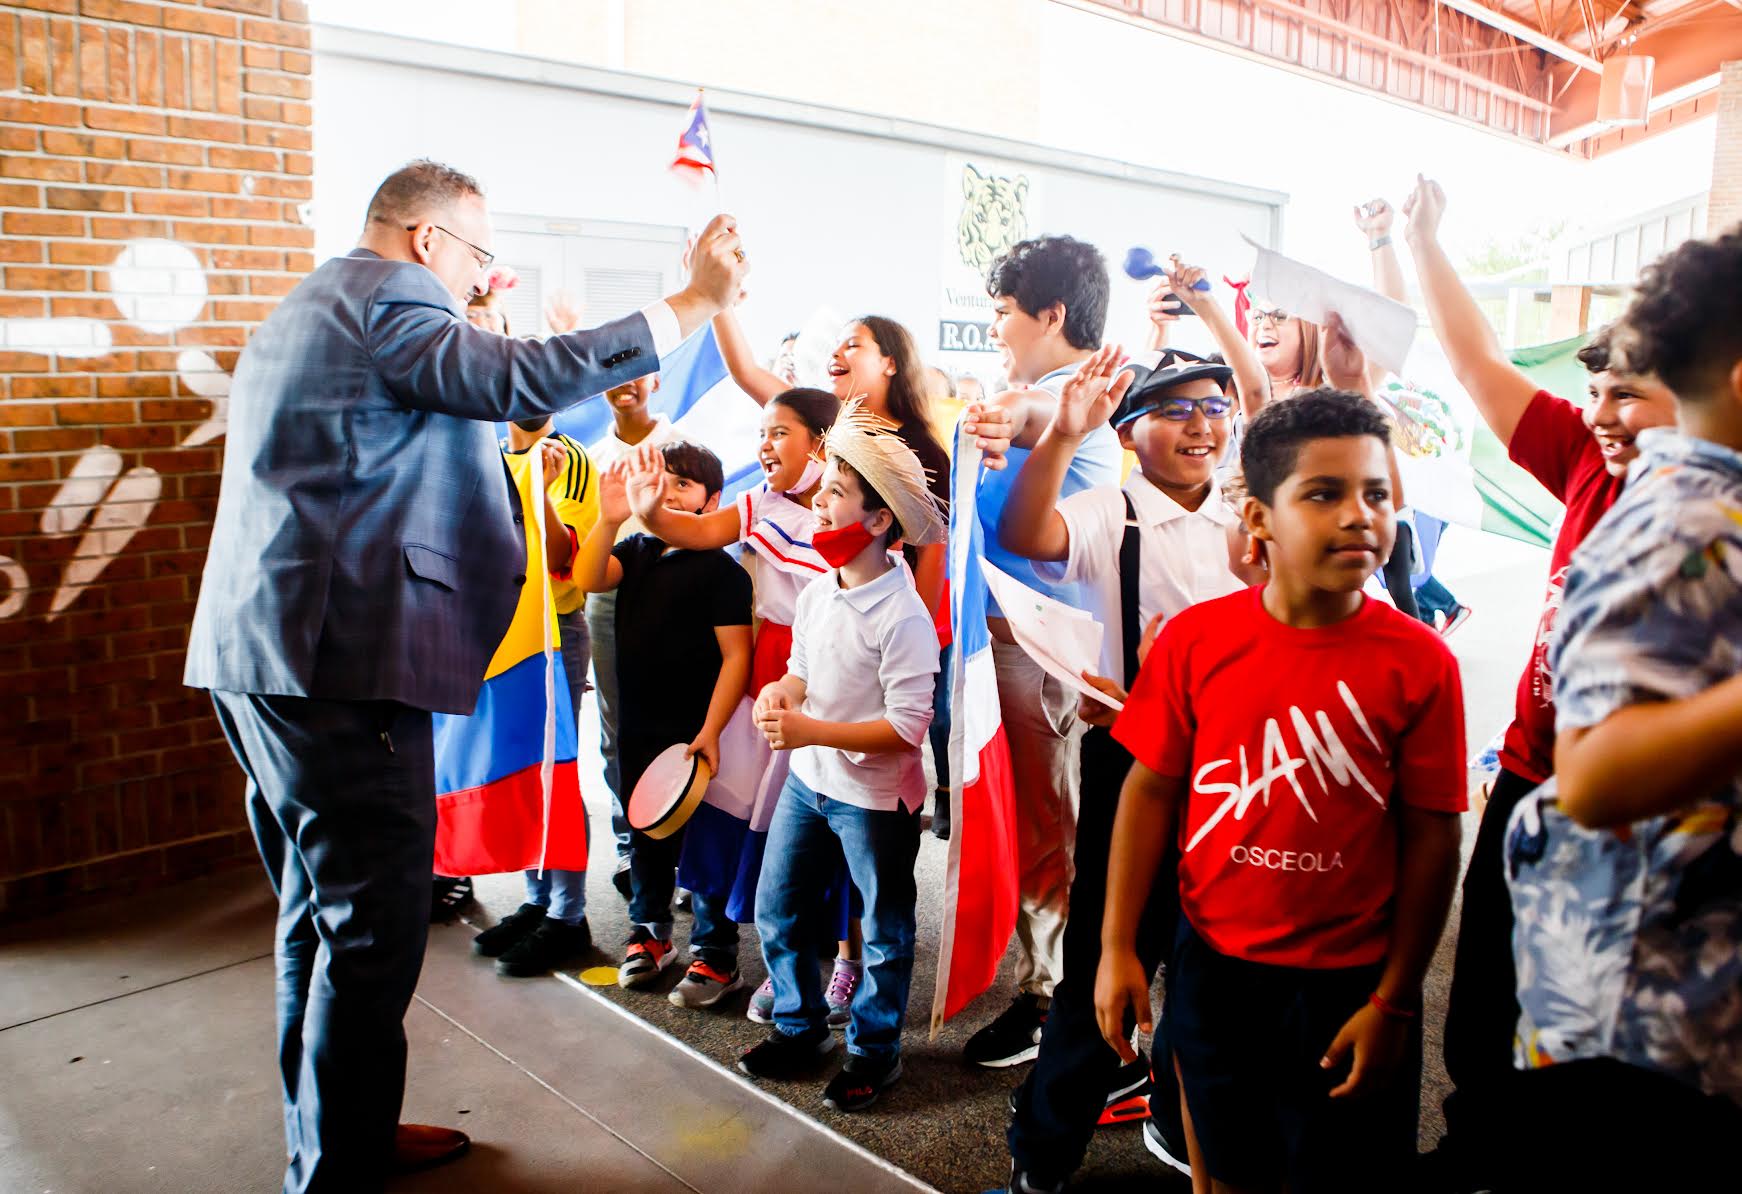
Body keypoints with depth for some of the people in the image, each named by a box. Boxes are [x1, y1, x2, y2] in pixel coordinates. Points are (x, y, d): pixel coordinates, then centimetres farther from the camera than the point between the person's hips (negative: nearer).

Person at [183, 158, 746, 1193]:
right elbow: (520, 380, -23)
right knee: (374, 922, -5)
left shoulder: (318, 305, 24)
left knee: (326, 912, 19)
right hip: (341, 652, -11)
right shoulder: (386, 297, -9)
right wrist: (696, 303, -21)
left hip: (266, 650, 11)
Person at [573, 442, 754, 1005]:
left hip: (696, 731, -6)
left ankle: (715, 957, 14)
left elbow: (736, 655, -15)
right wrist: (609, 519, -23)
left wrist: (710, 732, -21)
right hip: (638, 726, 6)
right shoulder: (636, 551, 9)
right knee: (646, 834, 18)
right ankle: (650, 933, 36)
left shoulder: (722, 569, -11)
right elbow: (588, 579, -9)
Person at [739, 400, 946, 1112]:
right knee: (777, 908, 17)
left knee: (884, 930, 11)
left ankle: (873, 1049, 31)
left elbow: (908, 726, -24)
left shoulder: (903, 616, -23)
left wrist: (812, 730, -27)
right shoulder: (816, 593, 0)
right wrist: (781, 693, -9)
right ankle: (800, 1027, 37)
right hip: (807, 782, 8)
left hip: (875, 796, -7)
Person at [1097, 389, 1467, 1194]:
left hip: (1348, 983, -1)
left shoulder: (1419, 663, -12)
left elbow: (1431, 838, -7)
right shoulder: (1193, 639, -9)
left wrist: (1393, 1001, -4)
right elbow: (1149, 790, -3)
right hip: (1213, 968, 1)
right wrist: (1117, 948, -3)